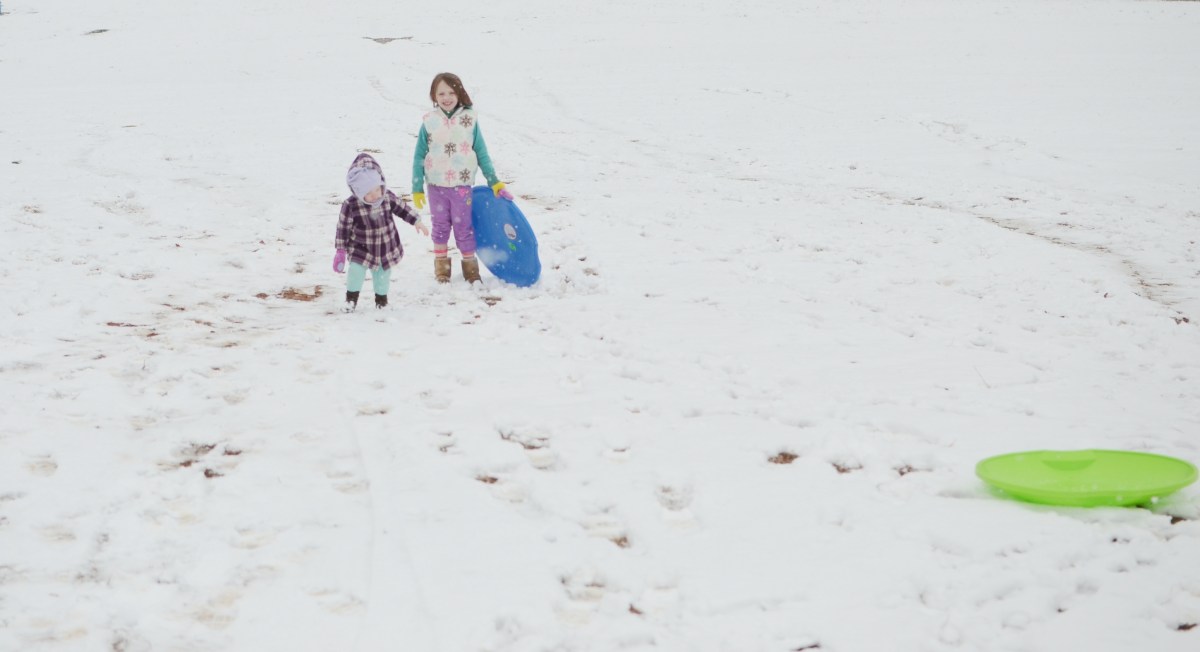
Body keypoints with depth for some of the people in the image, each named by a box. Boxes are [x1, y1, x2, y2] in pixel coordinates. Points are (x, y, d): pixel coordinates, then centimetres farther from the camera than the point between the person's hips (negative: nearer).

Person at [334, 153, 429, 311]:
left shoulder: (388, 197, -15)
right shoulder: (351, 206, -23)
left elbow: (402, 208, 2)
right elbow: (344, 227, -14)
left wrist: (417, 222, 1)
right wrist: (340, 250, -11)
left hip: (386, 247, 2)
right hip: (361, 248, -2)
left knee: (382, 274, 12)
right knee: (356, 271, -9)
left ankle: (381, 298, 35)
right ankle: (351, 299, 13)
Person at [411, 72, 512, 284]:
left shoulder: (469, 119, -5)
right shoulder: (429, 122, -5)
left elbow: (481, 153, 3)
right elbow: (419, 156, 2)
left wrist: (494, 181, 3)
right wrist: (417, 188, 1)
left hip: (462, 185, -1)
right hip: (436, 186, 1)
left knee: (464, 227, 4)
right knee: (440, 226, 13)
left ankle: (470, 265, 18)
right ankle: (441, 264, 26)